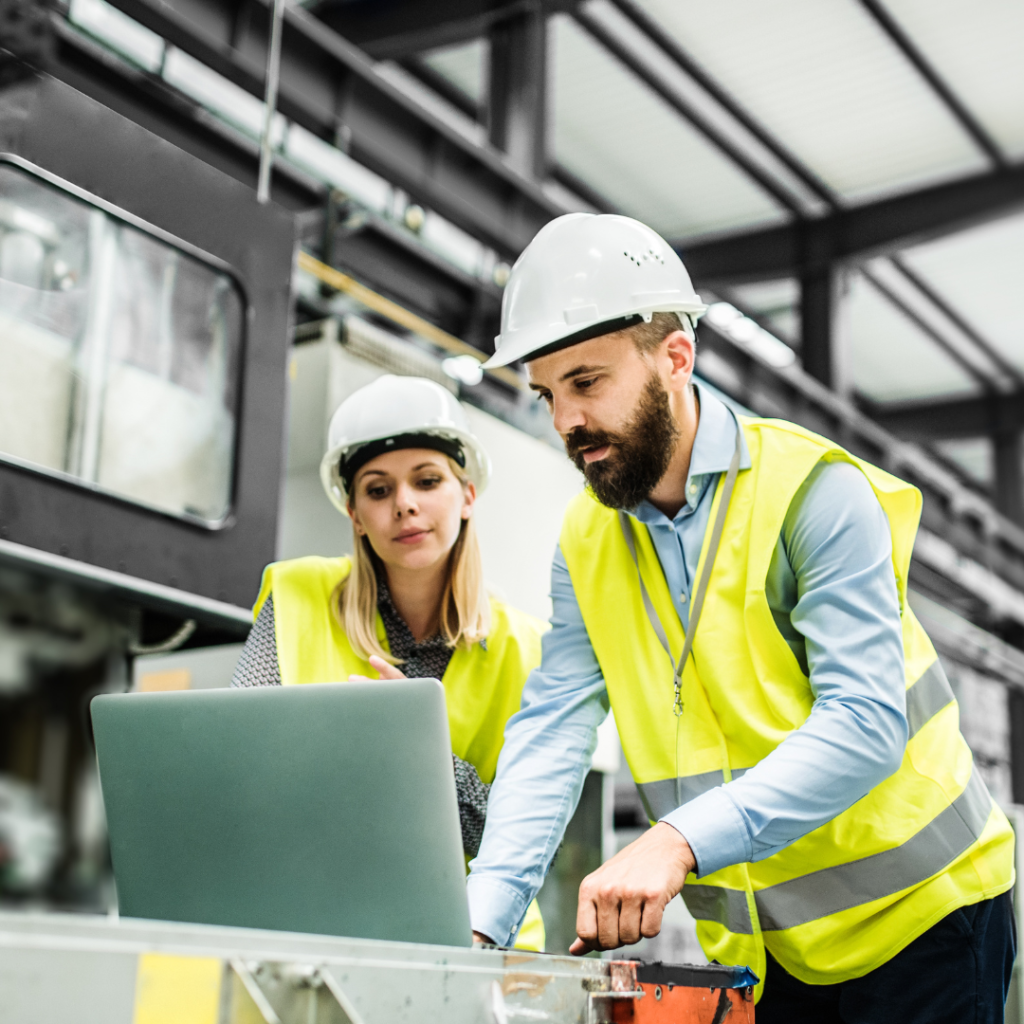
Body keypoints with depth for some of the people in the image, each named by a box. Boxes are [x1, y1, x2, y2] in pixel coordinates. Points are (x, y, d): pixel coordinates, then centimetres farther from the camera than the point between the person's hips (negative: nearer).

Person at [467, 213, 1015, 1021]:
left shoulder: (814, 492, -18)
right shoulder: (587, 545, 0)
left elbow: (865, 721, -26)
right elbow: (551, 733, -8)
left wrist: (677, 840, -38)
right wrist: (479, 922, -22)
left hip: (915, 916, -4)